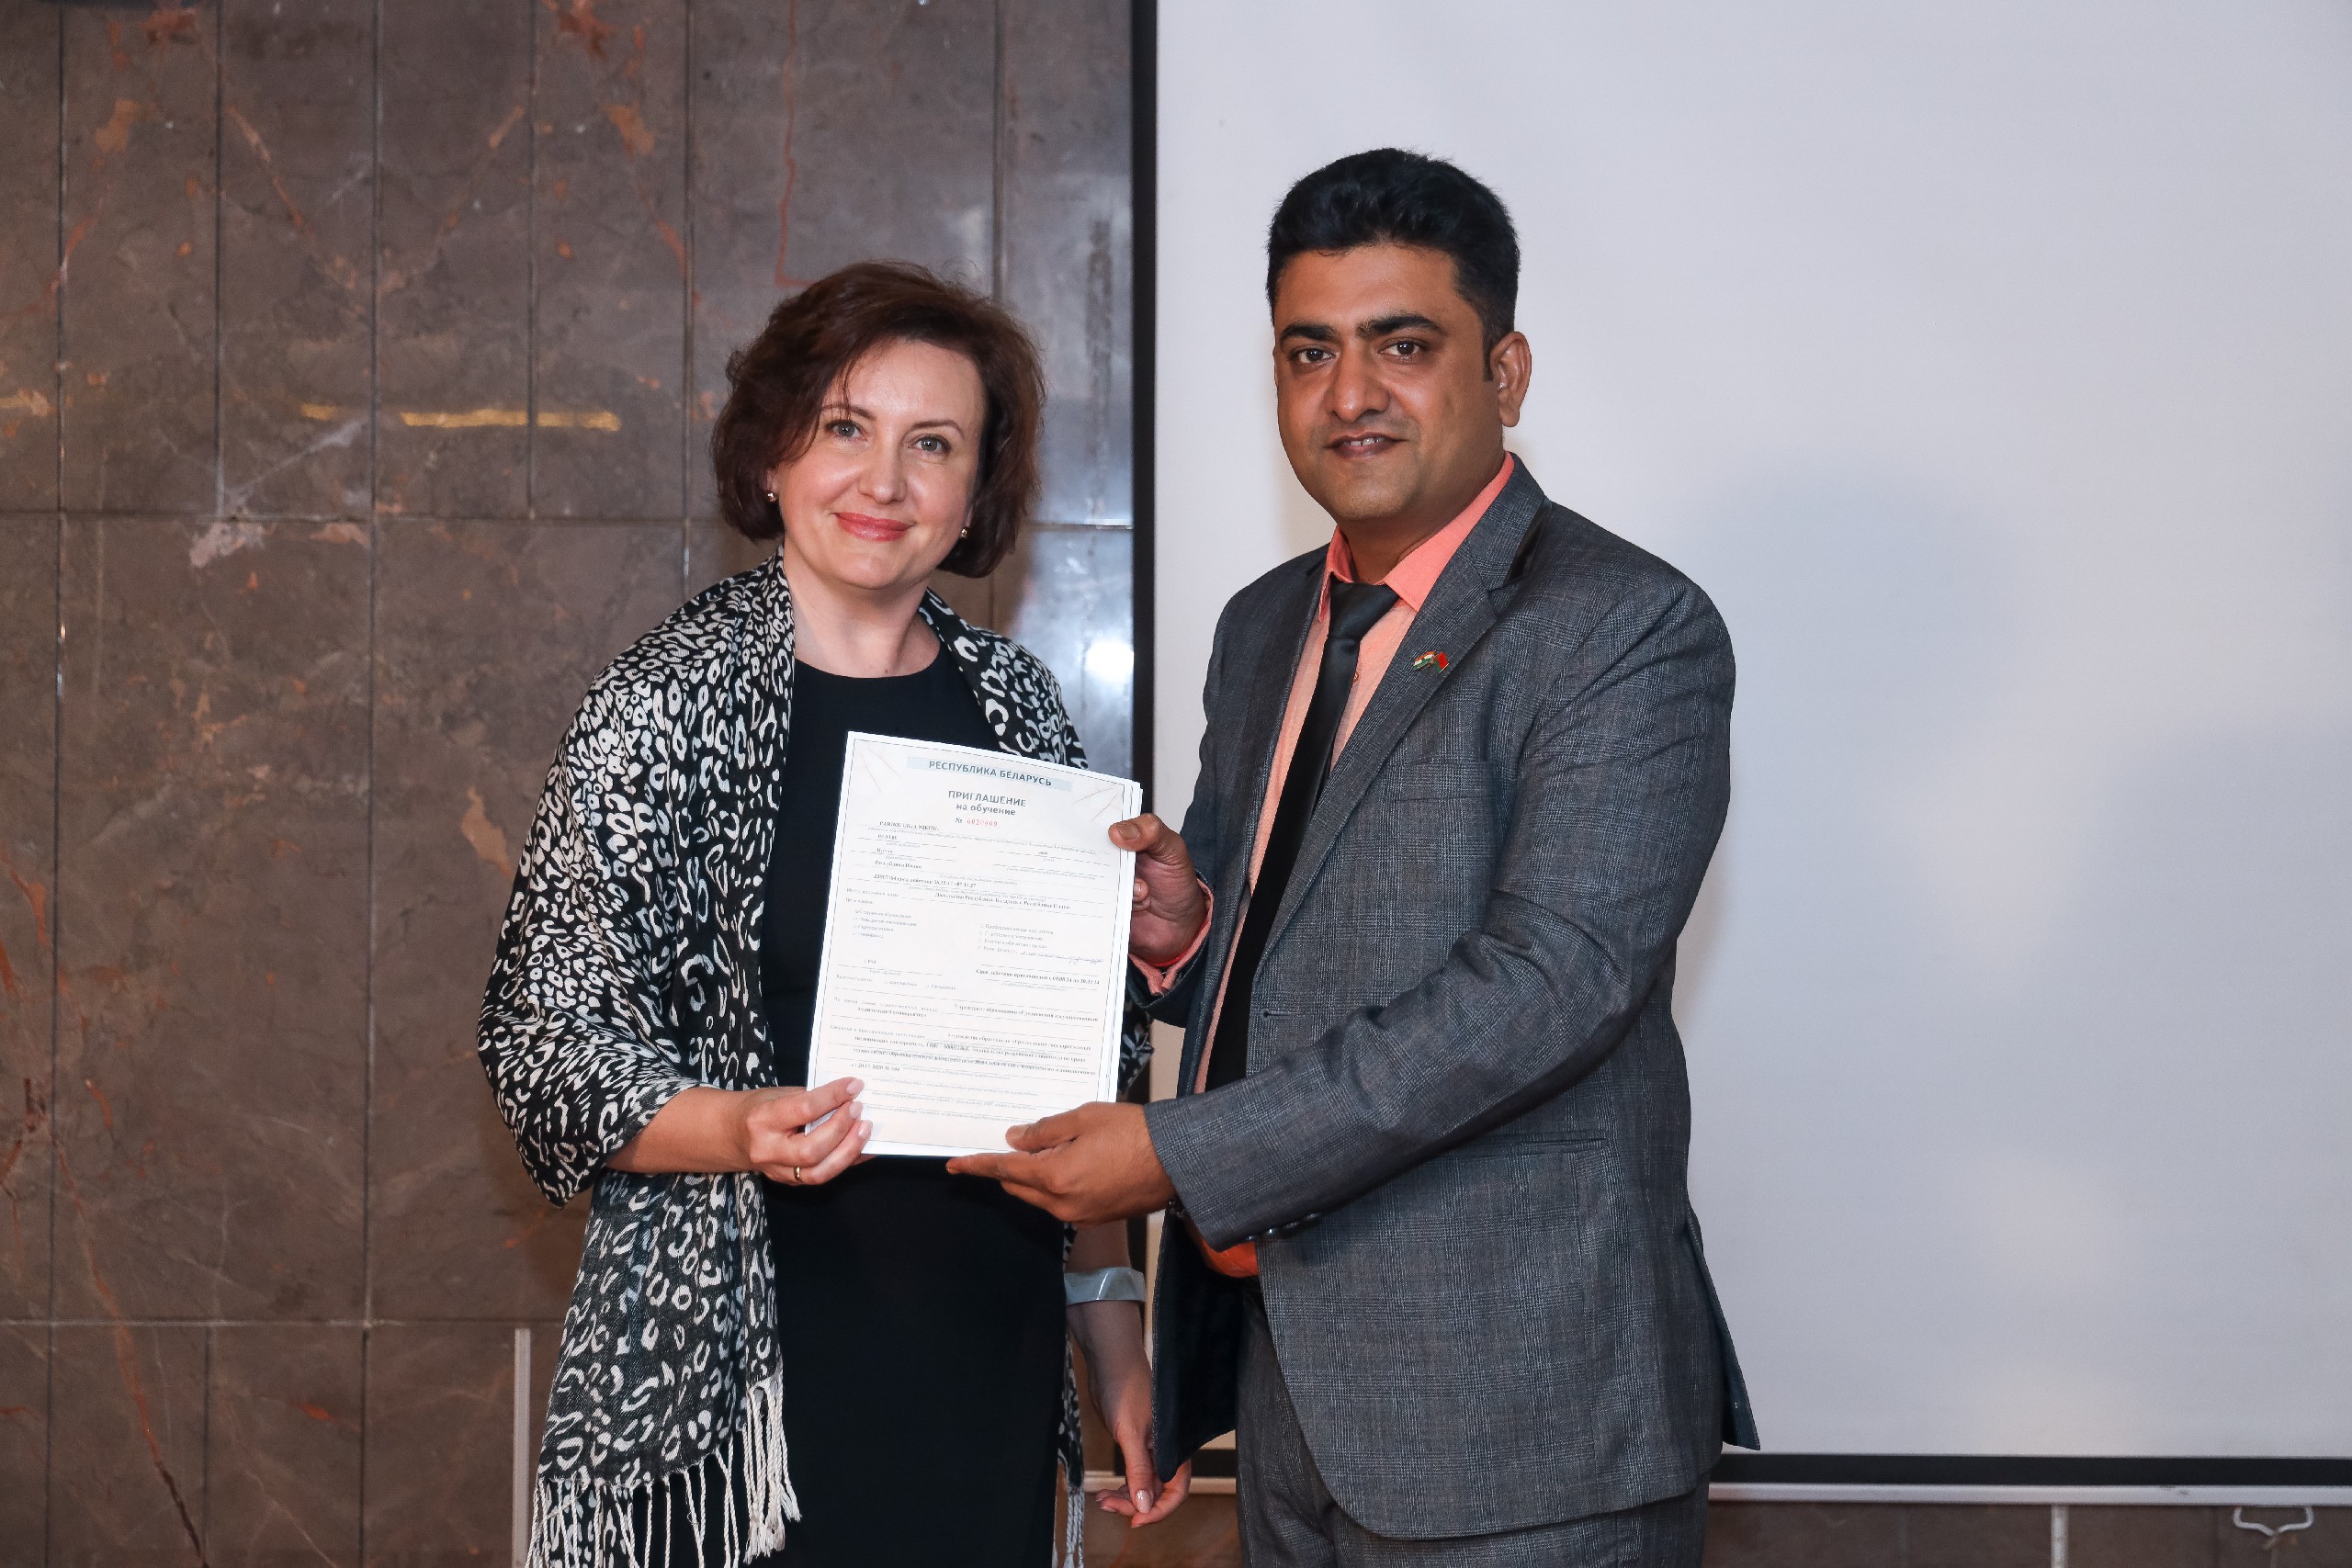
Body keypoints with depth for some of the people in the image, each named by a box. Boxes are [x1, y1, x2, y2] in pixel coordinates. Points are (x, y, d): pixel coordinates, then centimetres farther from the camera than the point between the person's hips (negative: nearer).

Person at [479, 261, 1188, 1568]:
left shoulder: (1013, 704, 7)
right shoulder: (671, 702, -5)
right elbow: (544, 1044, -6)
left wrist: (1115, 1337, 8)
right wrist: (739, 1130, -23)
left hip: (990, 1358, 4)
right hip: (746, 1352, -4)